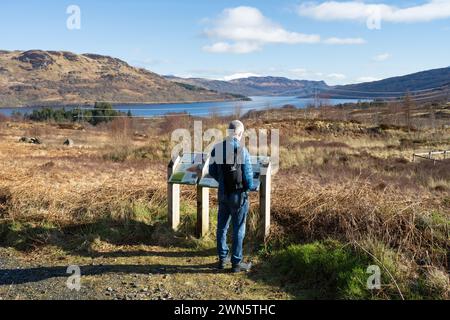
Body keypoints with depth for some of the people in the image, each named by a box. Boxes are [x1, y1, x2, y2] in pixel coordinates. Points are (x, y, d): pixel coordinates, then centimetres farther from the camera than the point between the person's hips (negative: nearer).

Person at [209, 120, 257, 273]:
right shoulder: (242, 150, -19)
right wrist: (251, 187, 6)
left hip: (223, 194, 5)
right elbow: (248, 175, -15)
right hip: (238, 195, -5)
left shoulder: (216, 149, -2)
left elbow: (212, 172, 6)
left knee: (222, 226, 16)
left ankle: (222, 258, 29)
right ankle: (236, 263, 16)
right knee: (238, 229, 7)